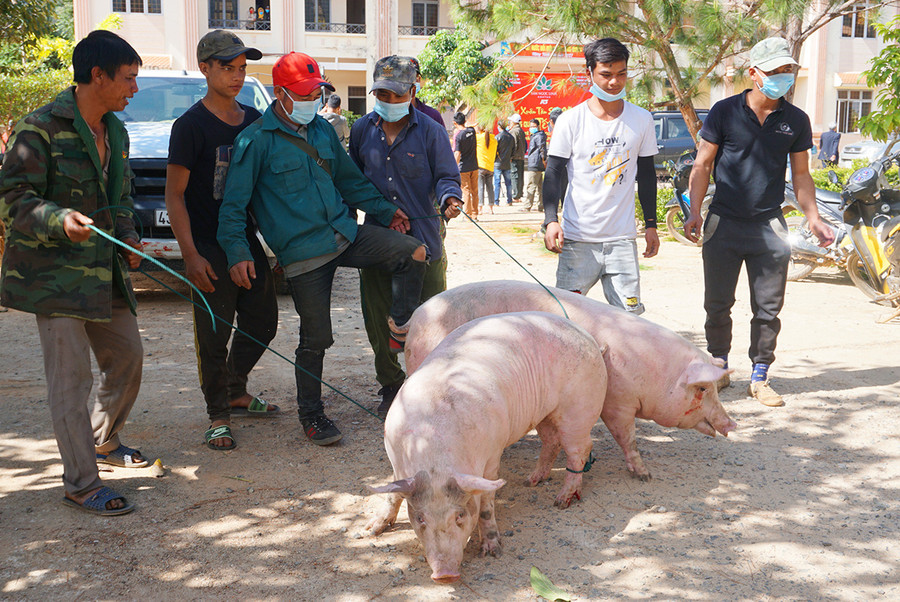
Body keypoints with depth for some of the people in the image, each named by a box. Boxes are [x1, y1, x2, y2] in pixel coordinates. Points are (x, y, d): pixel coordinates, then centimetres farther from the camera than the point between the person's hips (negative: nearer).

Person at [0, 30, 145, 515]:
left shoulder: (115, 132, 13)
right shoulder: (41, 128, -12)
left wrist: (126, 236, 7)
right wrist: (60, 220, -33)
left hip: (103, 272, 8)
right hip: (53, 273, -8)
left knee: (127, 356, 15)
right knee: (71, 376, -7)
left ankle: (102, 442, 38)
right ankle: (81, 485, 2)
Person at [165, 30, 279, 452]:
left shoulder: (254, 121, 9)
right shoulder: (191, 125, -9)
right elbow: (174, 196, -10)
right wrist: (190, 255, -17)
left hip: (248, 241, 6)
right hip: (209, 249, -6)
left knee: (263, 322, 13)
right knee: (214, 336, 0)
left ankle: (236, 393, 33)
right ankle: (218, 416, 13)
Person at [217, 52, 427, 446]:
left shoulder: (322, 129, 12)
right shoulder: (256, 140, -8)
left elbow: (348, 178, 25)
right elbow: (234, 203, -9)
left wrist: (384, 210, 25)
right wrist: (237, 253, -19)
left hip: (345, 234, 6)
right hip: (303, 252, -6)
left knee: (413, 253, -10)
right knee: (315, 338, -2)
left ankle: (400, 331, 6)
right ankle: (311, 414, 16)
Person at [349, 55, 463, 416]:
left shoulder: (430, 131, -2)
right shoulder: (362, 130, 8)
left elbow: (446, 177, -3)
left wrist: (449, 198, -24)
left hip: (423, 237, -3)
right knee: (379, 318, 9)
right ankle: (391, 385, 25)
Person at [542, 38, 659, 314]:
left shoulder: (642, 120, 6)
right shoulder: (571, 120, -2)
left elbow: (646, 174, 15)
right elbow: (554, 172, -2)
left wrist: (651, 224, 14)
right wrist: (551, 220, -15)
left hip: (622, 238, 2)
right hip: (578, 238, -2)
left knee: (629, 315, 0)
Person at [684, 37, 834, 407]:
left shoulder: (796, 120, 5)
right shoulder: (725, 112, -2)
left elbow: (801, 175, 12)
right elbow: (702, 166, 1)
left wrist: (813, 219, 3)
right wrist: (694, 212, -9)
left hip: (770, 226, 2)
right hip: (723, 224, -1)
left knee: (768, 309, 4)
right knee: (717, 305, 6)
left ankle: (760, 379, 16)